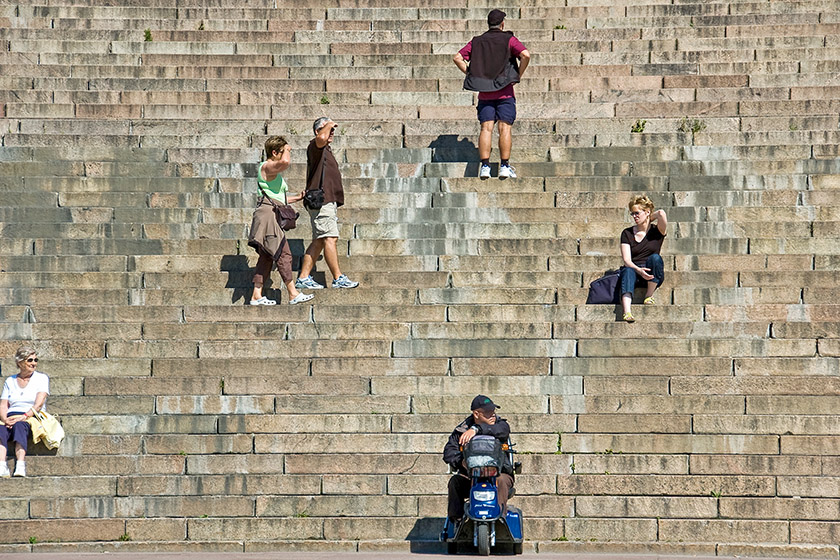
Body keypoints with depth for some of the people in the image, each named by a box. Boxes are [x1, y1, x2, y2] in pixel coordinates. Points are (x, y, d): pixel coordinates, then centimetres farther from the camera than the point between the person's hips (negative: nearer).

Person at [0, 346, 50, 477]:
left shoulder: (41, 378, 12)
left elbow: (39, 404, -3)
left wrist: (24, 416, -18)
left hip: (32, 418, -3)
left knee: (19, 426, -39)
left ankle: (20, 467, -56)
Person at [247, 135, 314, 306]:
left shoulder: (274, 171, 25)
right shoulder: (267, 167, -8)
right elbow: (285, 162, -31)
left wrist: (298, 197, 28)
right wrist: (287, 150, -11)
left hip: (273, 217, 11)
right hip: (268, 213, -11)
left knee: (267, 257, 8)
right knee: (283, 254, -10)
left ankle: (256, 295, 6)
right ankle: (293, 294, -9)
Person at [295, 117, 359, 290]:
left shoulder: (326, 150, 24)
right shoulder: (316, 147, -7)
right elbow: (321, 138, -31)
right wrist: (328, 125, -13)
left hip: (329, 201, 10)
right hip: (321, 201, -10)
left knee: (319, 242, 7)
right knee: (330, 238, -11)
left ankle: (303, 278, 7)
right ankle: (338, 278, -12)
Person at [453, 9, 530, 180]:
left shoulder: (477, 42, 10)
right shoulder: (509, 40, 1)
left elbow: (457, 57, 4)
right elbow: (525, 55, -15)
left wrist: (470, 74, 7)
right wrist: (519, 76, -4)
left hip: (484, 94, 3)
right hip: (504, 92, -2)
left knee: (486, 128, 0)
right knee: (505, 129, -2)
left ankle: (484, 166, -7)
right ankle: (505, 167, -5)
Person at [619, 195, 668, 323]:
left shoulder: (656, 231, 5)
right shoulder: (627, 233, 11)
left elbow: (661, 213, -18)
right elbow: (626, 259, -2)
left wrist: (649, 219, 4)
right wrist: (639, 270, -23)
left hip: (652, 277, -1)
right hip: (633, 270, 1)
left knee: (655, 258, -32)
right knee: (628, 271, -35)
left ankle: (649, 295, -16)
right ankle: (626, 312, -59)